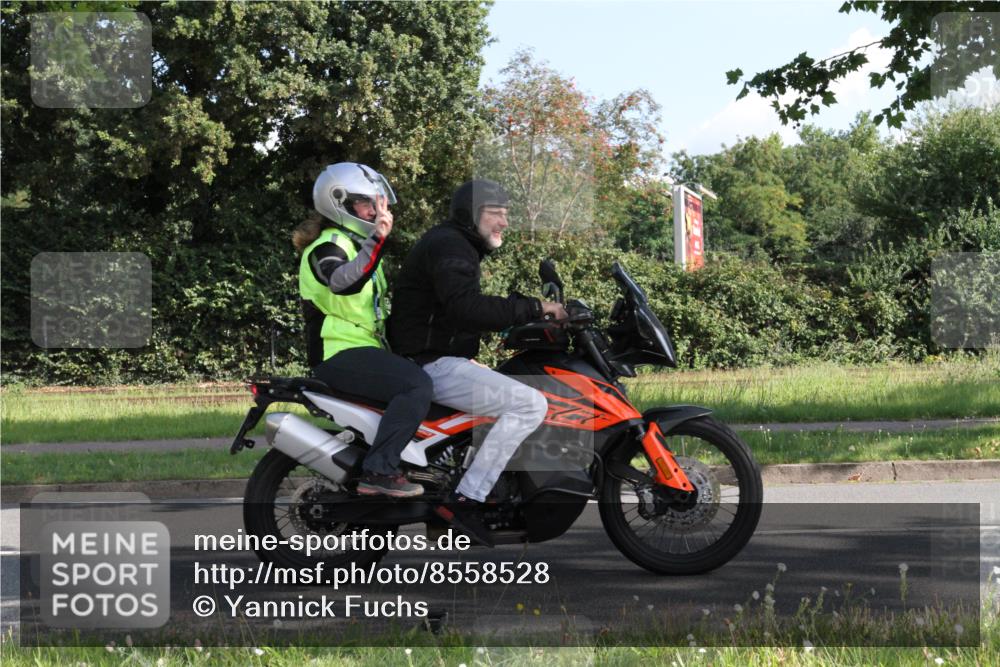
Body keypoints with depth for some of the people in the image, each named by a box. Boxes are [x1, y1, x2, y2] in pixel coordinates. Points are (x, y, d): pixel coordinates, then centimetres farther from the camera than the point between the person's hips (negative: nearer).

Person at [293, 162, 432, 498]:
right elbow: (343, 282, -35)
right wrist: (376, 240, -44)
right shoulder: (328, 246, -10)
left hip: (364, 349, 10)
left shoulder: (357, 244, 23)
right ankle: (377, 471, -31)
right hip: (339, 353, -10)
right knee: (417, 384, -29)